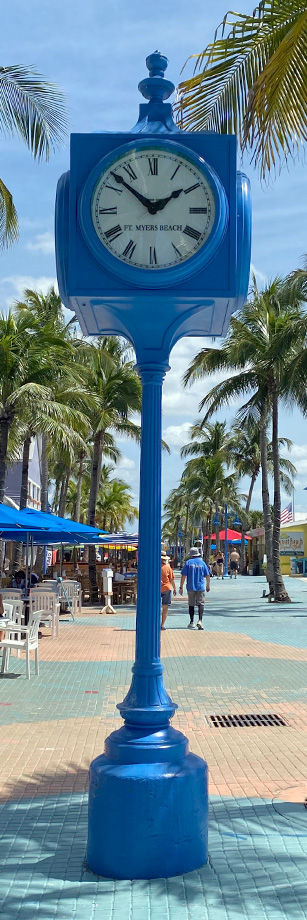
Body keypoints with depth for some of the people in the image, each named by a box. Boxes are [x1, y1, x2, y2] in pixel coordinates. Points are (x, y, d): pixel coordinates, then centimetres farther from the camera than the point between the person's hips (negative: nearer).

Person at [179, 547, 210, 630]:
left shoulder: (188, 563, -1)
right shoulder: (202, 563, 4)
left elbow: (183, 576, -5)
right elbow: (207, 576, 7)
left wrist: (181, 587, 0)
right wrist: (208, 586, 21)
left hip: (190, 587, 0)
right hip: (200, 587, 0)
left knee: (191, 605, 11)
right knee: (201, 604, 1)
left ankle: (191, 622, 15)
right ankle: (200, 621, -17)